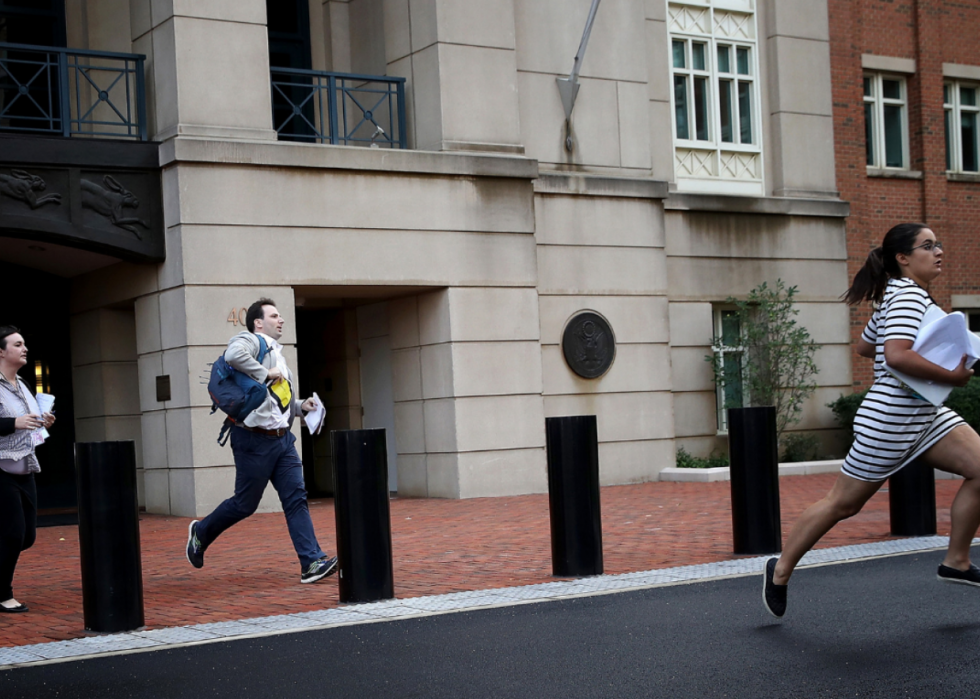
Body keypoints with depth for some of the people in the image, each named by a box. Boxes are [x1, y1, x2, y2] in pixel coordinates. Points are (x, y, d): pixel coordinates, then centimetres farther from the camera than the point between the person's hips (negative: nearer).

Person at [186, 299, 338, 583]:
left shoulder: (276, 351, 22)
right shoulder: (250, 340, -6)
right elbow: (233, 355, -32)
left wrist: (300, 406, 13)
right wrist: (265, 374, -23)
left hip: (282, 438, 8)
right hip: (255, 440, -8)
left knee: (296, 499, -3)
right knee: (244, 504, 3)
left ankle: (311, 562, -7)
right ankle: (201, 533, 28)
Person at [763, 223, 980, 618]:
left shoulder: (902, 295, 15)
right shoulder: (909, 296, -16)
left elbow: (865, 346, 24)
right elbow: (896, 355, -32)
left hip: (925, 414, 10)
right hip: (890, 418, -10)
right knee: (843, 503, 1)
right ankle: (780, 572, 15)